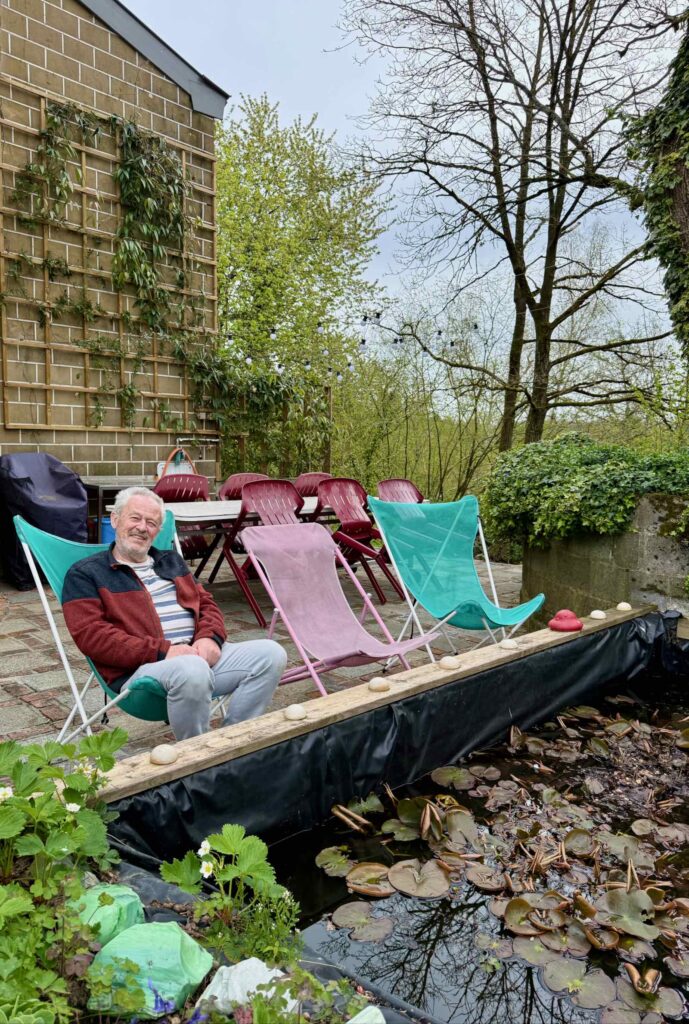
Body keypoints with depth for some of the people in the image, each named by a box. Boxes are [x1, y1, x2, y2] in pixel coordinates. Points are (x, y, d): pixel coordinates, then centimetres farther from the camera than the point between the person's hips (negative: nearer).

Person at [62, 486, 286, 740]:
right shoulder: (85, 574, 6)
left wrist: (210, 638, -4)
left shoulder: (171, 561, 25)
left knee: (270, 653, -14)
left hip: (199, 654, 6)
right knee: (192, 671, -38)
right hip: (140, 667, -6)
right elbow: (90, 635, -8)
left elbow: (207, 604, 22)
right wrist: (162, 651, -17)